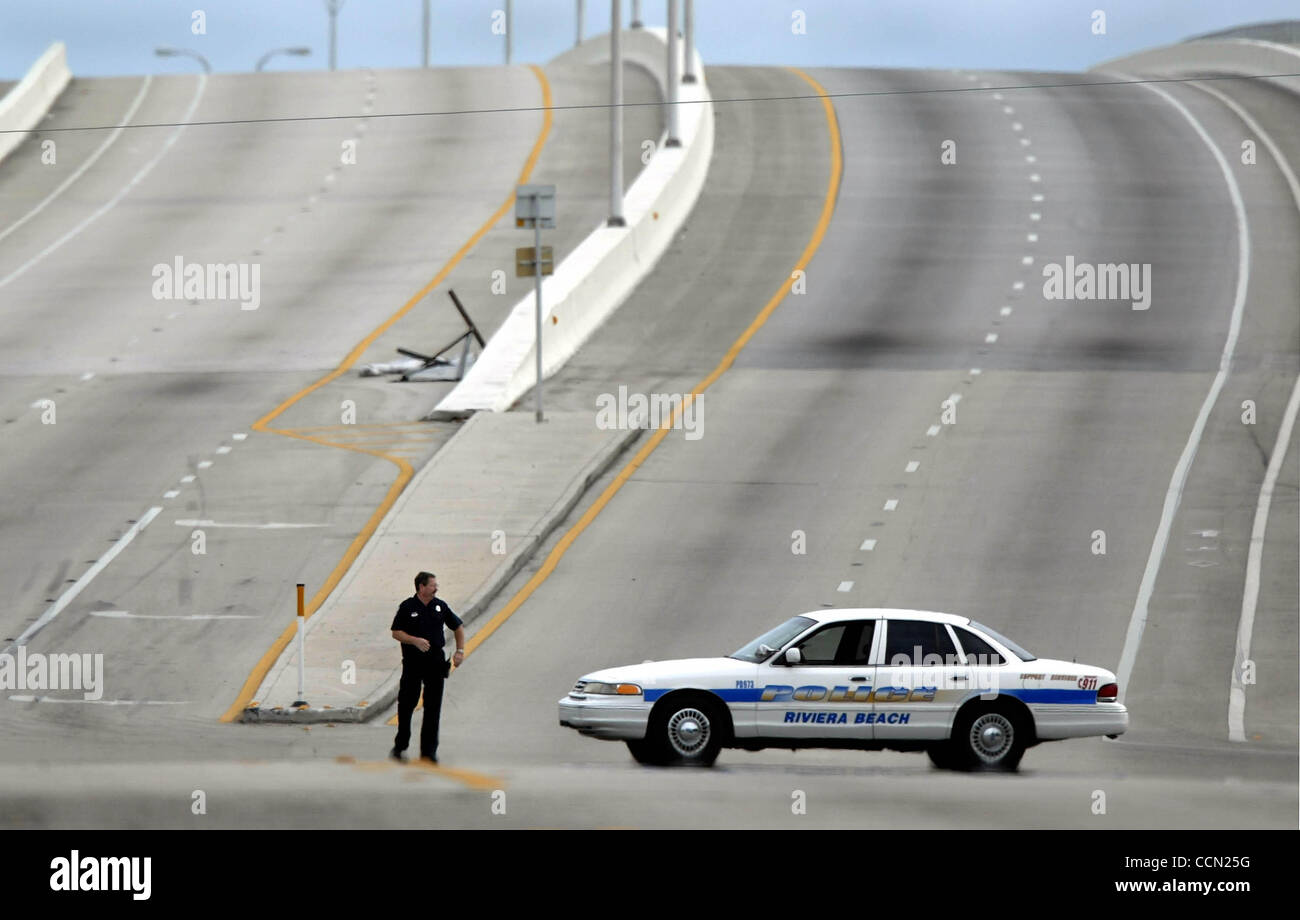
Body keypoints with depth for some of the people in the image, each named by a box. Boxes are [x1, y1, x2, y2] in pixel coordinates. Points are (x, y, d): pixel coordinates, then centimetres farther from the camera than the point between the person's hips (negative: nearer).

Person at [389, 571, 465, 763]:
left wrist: (460, 650, 5)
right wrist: (415, 640, -19)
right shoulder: (407, 607, -3)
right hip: (412, 662, -2)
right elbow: (396, 632, -4)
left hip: (435, 662, 2)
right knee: (406, 704, 2)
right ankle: (399, 746, 17)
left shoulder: (440, 606, 6)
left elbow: (458, 627, 17)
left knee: (433, 707, -1)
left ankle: (429, 751, 4)